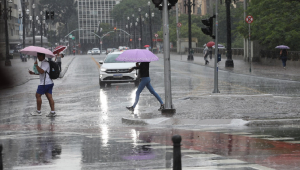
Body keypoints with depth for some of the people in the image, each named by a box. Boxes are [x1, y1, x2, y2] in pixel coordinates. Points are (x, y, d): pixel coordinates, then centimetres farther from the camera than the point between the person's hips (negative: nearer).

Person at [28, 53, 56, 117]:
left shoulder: (45, 63, -14)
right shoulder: (43, 62, 19)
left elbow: (41, 71, -28)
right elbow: (41, 72, 27)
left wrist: (36, 65, -20)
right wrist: (33, 73, 18)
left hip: (45, 83, -10)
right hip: (49, 83, 10)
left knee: (38, 95, -1)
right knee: (49, 97, 4)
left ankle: (38, 111, 4)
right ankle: (53, 112, -1)